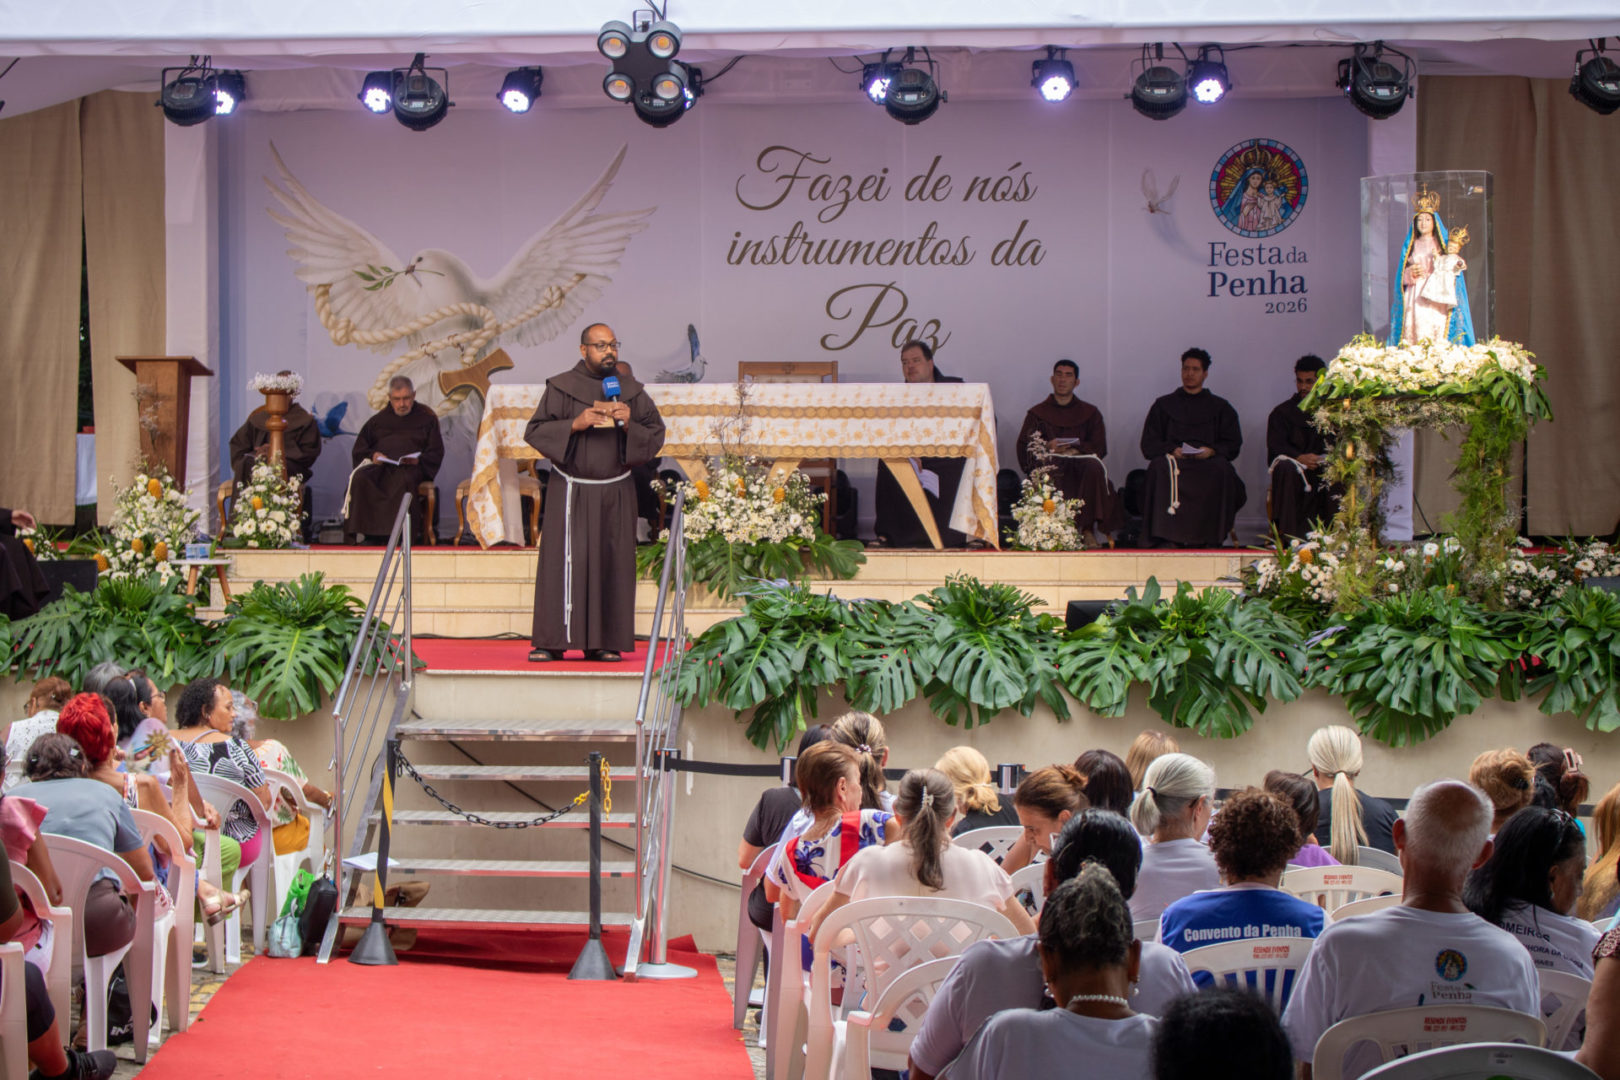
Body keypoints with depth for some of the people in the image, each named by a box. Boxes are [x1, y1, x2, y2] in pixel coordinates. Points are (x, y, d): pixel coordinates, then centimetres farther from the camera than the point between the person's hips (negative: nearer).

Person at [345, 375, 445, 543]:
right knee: (360, 478, -33)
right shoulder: (379, 419, 26)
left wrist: (418, 459, -10)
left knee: (404, 480, -41)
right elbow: (359, 448, 23)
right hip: (380, 465, 3)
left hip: (411, 467, -3)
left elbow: (436, 453, 11)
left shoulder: (426, 418, 19)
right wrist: (372, 455, -1)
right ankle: (362, 530, -34)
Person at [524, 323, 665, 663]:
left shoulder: (631, 391, 8)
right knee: (562, 561, -7)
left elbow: (656, 435, 8)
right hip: (571, 491, -2)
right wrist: (575, 425, -16)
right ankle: (551, 642, -4)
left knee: (612, 565, 0)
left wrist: (630, 425, -12)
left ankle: (604, 642, 6)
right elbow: (534, 431, -3)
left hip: (615, 494, 2)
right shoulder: (561, 388, 1)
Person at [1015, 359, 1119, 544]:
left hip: (1080, 462, 1)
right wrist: (1047, 447, -14)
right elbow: (1024, 448, 5)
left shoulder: (1090, 413, 21)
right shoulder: (1037, 414, 19)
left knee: (1094, 467, -35)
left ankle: (1087, 529, -36)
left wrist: (1075, 449, -11)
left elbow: (1099, 447, 7)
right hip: (1051, 464, -1)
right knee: (1047, 470, -38)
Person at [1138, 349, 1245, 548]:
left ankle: (1210, 537, -34)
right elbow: (1148, 445, 10)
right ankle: (1165, 537, -39)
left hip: (1208, 462, 0)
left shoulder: (1220, 408, 20)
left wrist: (1211, 451, -11)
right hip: (1174, 459, 0)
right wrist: (1172, 450, -9)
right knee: (1161, 468, -36)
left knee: (1221, 470, -36)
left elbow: (1233, 444, 9)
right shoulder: (1164, 405, 20)